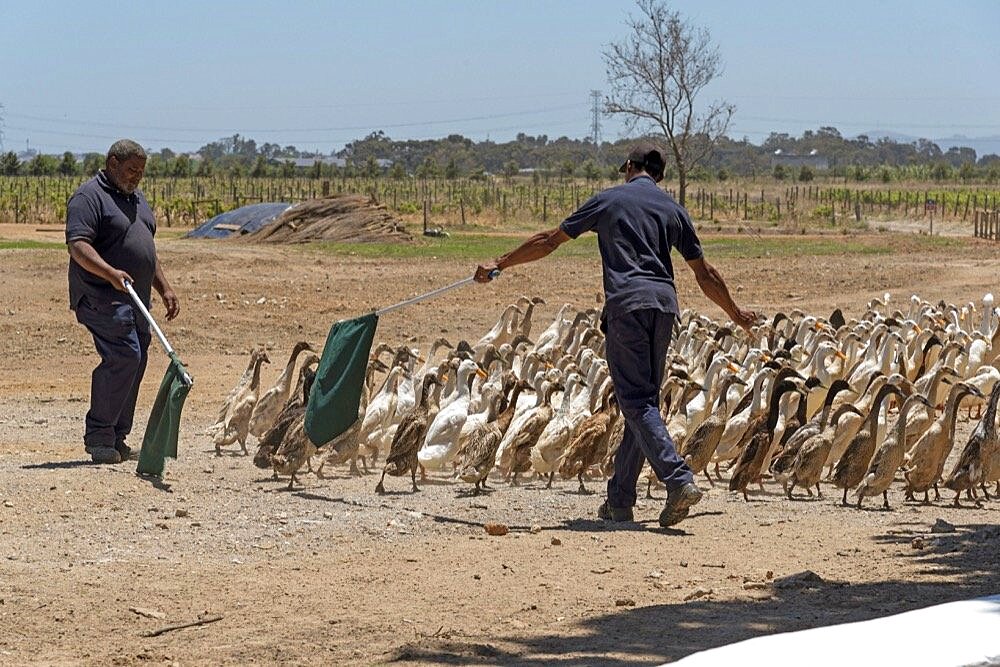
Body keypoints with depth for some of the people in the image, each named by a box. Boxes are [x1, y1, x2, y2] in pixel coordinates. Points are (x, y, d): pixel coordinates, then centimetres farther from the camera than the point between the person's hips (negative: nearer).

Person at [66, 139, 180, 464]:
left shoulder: (136, 199, 22)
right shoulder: (89, 197, -7)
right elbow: (78, 245, -20)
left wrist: (164, 288, 22)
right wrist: (110, 273, -33)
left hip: (135, 300, 9)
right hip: (102, 299, -9)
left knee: (134, 364, 6)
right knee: (124, 356, -20)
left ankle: (116, 439, 11)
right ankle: (98, 435, -14)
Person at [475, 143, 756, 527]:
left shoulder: (608, 200, 11)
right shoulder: (674, 210, 20)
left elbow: (550, 241, 13)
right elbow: (704, 273, 24)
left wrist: (499, 264, 22)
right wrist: (735, 314, 38)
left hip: (626, 304, -4)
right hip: (664, 303, 4)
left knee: (637, 401, -8)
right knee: (643, 400, 11)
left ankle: (679, 479, -27)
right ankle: (620, 500, 13)